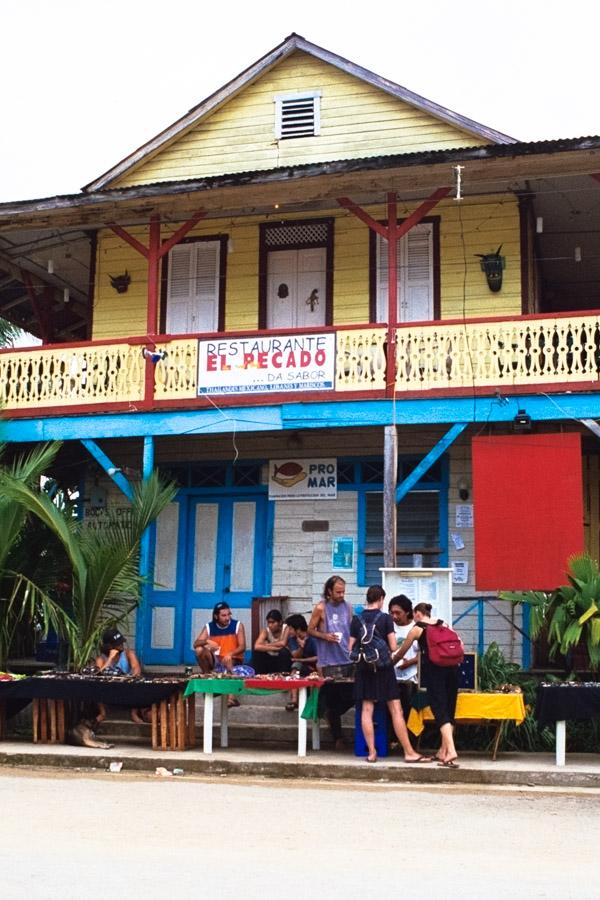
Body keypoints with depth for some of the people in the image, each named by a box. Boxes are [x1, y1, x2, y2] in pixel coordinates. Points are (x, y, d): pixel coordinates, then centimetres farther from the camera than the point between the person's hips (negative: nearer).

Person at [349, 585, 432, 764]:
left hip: (364, 669, 3)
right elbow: (393, 647, -9)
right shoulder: (385, 618, -7)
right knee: (396, 710, 0)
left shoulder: (356, 620, 1)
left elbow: (351, 648, 3)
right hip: (383, 668, -3)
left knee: (367, 710, 6)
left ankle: (371, 752, 5)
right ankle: (409, 752, 2)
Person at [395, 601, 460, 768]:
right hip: (451, 668, 5)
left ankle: (451, 751, -23)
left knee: (440, 711, -8)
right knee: (449, 711, 12)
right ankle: (443, 752, 18)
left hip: (433, 670, -5)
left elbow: (401, 652, 17)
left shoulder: (417, 629, 6)